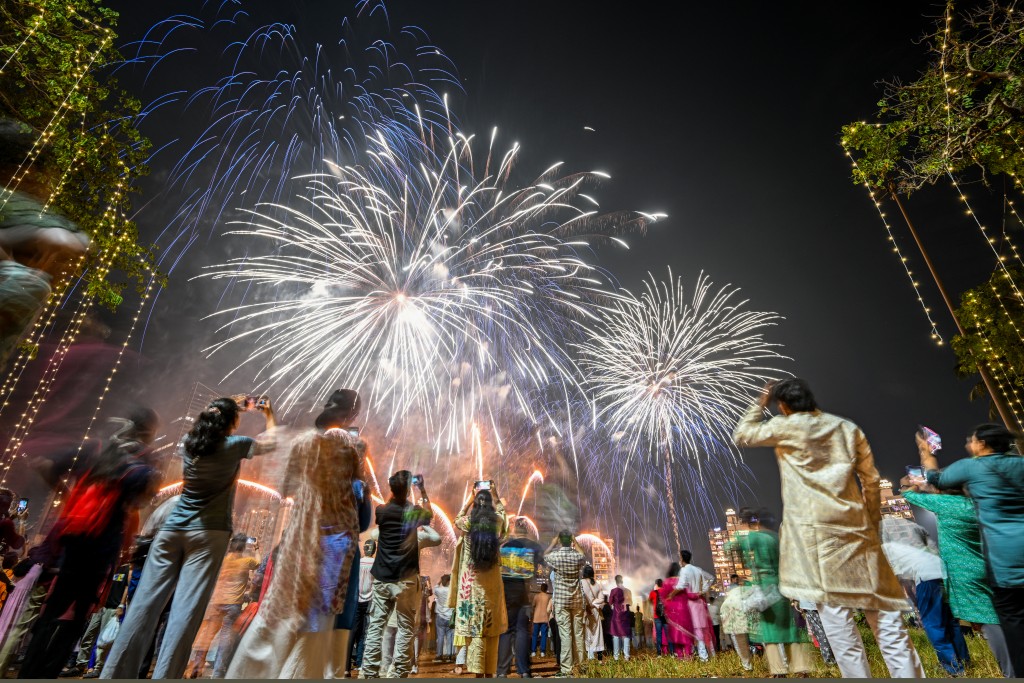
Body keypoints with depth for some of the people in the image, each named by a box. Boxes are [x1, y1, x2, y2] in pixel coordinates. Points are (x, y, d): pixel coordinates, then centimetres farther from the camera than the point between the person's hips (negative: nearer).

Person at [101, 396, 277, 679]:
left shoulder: (189, 441, 7)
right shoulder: (234, 445, -6)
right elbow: (272, 441, 10)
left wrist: (233, 408, 36)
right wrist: (269, 415, 25)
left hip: (172, 528, 5)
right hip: (208, 533, -5)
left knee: (146, 601, 7)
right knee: (187, 608, -6)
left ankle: (115, 672, 10)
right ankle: (164, 675, -9)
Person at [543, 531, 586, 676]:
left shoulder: (555, 556, -11)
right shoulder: (577, 556, -3)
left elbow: (545, 556, 13)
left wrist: (552, 544, 25)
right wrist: (575, 543, 30)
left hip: (561, 600, -3)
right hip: (577, 599, 3)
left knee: (565, 634, -3)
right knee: (578, 632, 10)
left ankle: (566, 669, -2)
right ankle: (579, 663, 18)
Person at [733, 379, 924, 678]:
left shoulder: (785, 427, -3)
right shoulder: (848, 428, 11)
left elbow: (742, 435, 8)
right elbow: (871, 479, 11)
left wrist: (760, 404, 17)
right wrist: (872, 519, 19)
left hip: (814, 527, -5)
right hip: (854, 523, 6)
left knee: (833, 607, -1)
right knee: (879, 605, 10)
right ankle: (908, 673, 13)